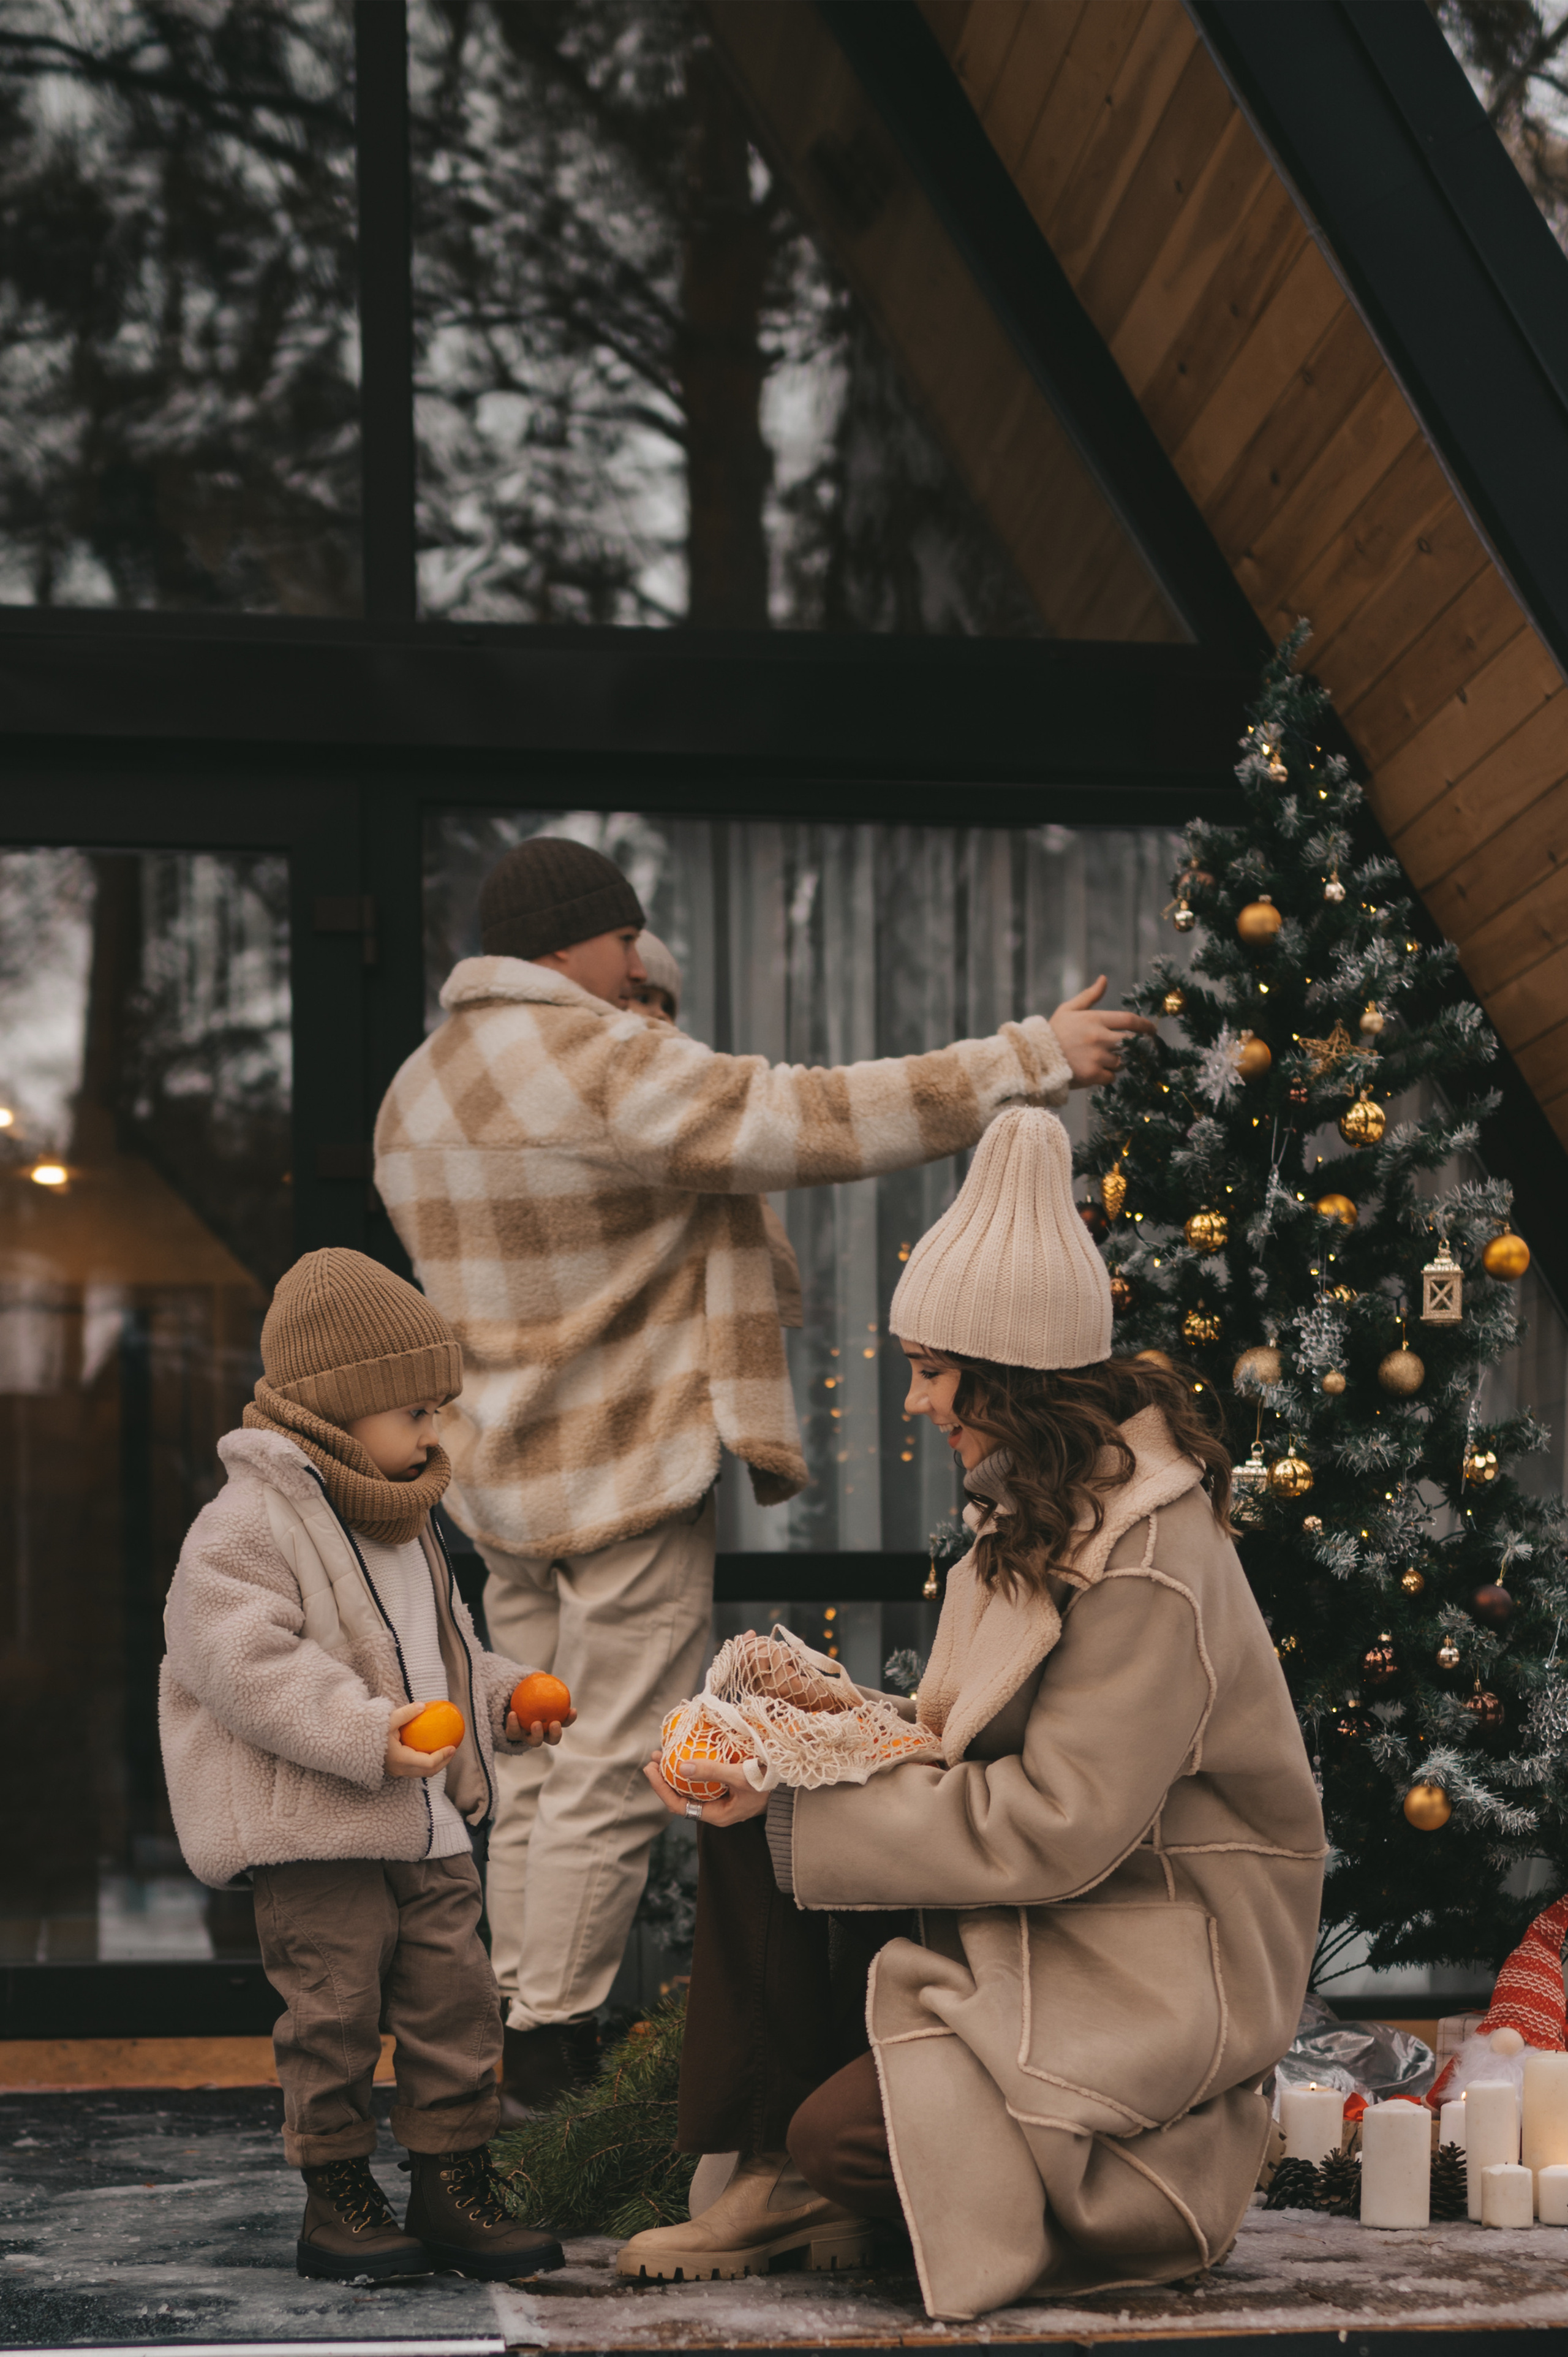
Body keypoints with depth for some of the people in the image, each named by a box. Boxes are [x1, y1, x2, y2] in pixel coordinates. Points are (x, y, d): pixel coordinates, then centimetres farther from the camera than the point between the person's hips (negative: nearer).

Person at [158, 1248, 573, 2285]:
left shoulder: (406, 1528, 16)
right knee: (336, 2007, -3)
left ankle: (455, 2185, 16)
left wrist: (504, 1698, 12)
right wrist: (365, 1733, -29)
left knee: (457, 1996, 7)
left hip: (429, 1825, 8)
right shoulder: (247, 1526, -14)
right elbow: (243, 1659, -24)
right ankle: (337, 2193, 12)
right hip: (316, 1830, -8)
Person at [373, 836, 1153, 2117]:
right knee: (611, 1780, -2)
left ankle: (516, 2042, 19)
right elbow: (826, 1119, -21)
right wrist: (1036, 1054, -15)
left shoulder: (419, 1089, 11)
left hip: (506, 1474, 9)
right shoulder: (607, 1066, -18)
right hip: (631, 1476, -9)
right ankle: (553, 2056, 2)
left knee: (538, 1772, 15)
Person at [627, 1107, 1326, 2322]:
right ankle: (781, 2172, 0)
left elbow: (1058, 1826, -26)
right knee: (748, 1837, -6)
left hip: (1151, 1964, -9)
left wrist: (800, 1806, -23)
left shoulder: (1153, 1571, -24)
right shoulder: (1048, 1510, 8)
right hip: (1034, 1904, 9)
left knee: (846, 2130, -23)